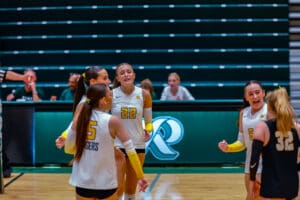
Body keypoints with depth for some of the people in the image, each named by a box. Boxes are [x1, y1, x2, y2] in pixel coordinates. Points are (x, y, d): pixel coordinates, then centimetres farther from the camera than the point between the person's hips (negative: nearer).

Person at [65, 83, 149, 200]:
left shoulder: (79, 118, -1)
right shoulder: (112, 121, -10)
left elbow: (68, 147, 4)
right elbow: (130, 149, -8)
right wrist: (141, 177, -1)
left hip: (82, 182, 3)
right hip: (106, 184, -3)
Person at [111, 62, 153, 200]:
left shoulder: (144, 95, -4)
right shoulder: (111, 94, -8)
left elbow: (148, 122, 7)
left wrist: (148, 130, -10)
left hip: (138, 145, 2)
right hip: (116, 145, -2)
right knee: (118, 189, -6)